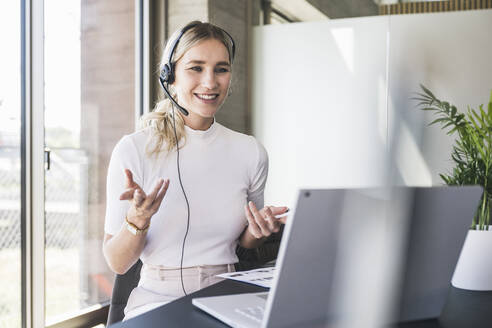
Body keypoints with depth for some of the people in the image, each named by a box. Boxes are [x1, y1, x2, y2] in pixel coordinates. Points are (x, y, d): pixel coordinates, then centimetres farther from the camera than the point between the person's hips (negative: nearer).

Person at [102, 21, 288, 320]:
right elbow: (117, 263, -3)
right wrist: (137, 220, -21)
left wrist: (258, 231, -4)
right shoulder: (134, 150, -6)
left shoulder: (250, 152, 3)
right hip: (158, 302, -2)